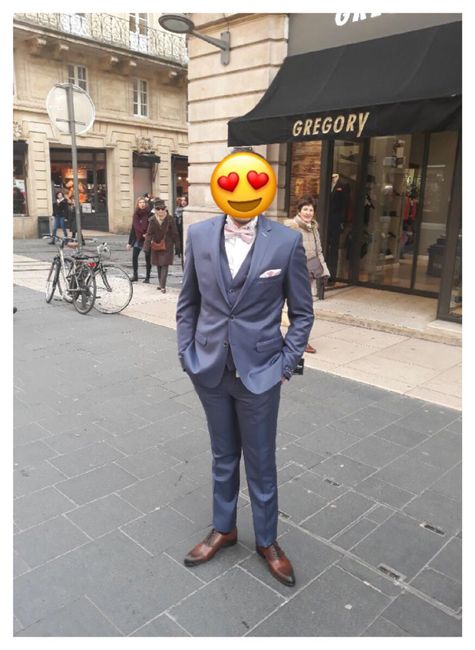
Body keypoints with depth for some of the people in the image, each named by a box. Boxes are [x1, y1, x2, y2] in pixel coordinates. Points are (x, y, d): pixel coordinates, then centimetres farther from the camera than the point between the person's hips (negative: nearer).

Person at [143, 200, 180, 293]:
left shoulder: (169, 219, -9)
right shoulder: (152, 220, -5)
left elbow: (174, 233, -4)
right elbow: (149, 234, -4)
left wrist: (177, 246, -4)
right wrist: (146, 247, -11)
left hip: (167, 246, -3)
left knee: (165, 265, -8)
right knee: (158, 265, 12)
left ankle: (163, 286, -9)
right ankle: (161, 284, 27)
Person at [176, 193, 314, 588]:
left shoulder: (287, 241, -10)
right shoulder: (199, 235, -3)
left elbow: (302, 313, -2)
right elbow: (188, 301, 7)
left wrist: (286, 365, -6)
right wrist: (187, 354, 2)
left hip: (260, 372, -2)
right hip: (210, 369, 3)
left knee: (261, 463, 13)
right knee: (223, 456, 20)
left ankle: (267, 540, 36)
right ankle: (223, 529, 42)